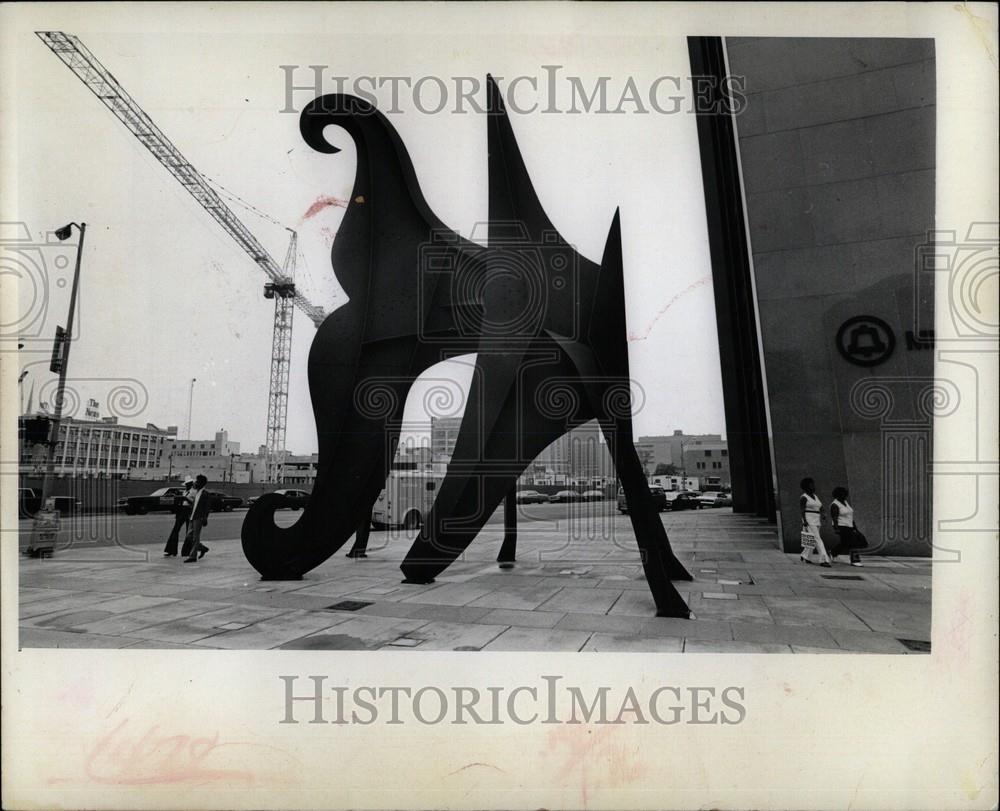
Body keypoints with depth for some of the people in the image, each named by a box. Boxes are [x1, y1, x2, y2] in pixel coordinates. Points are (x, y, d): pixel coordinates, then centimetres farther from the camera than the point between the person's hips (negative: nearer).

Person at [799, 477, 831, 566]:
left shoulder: (816, 496, 17)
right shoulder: (803, 497, -6)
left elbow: (820, 507, 14)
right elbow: (802, 510, -12)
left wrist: (823, 514, -6)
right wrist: (804, 521, -20)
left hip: (817, 521, 8)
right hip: (809, 520, -8)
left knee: (812, 540, 12)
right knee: (817, 539, -13)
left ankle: (805, 556, 28)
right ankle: (823, 560, -17)